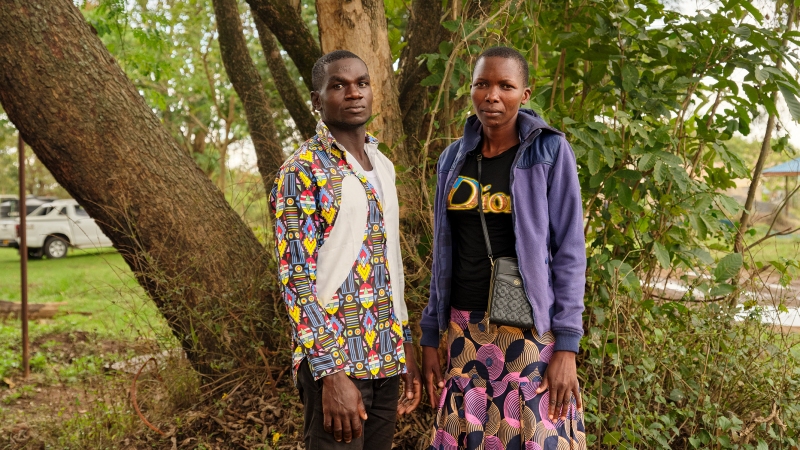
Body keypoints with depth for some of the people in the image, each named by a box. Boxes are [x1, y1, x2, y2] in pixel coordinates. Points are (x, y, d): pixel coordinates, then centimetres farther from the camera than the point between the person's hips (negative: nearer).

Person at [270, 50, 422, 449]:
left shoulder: (382, 166, 12)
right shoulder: (301, 172, -10)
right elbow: (296, 280, -15)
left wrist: (406, 348, 15)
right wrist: (333, 373, -19)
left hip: (385, 357, 7)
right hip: (334, 360, -7)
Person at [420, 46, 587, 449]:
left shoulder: (550, 152, -5)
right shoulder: (454, 159, 8)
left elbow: (569, 251, -7)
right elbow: (444, 254, 12)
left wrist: (567, 345, -12)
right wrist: (430, 337, 9)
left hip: (531, 330, -4)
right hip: (465, 331, 4)